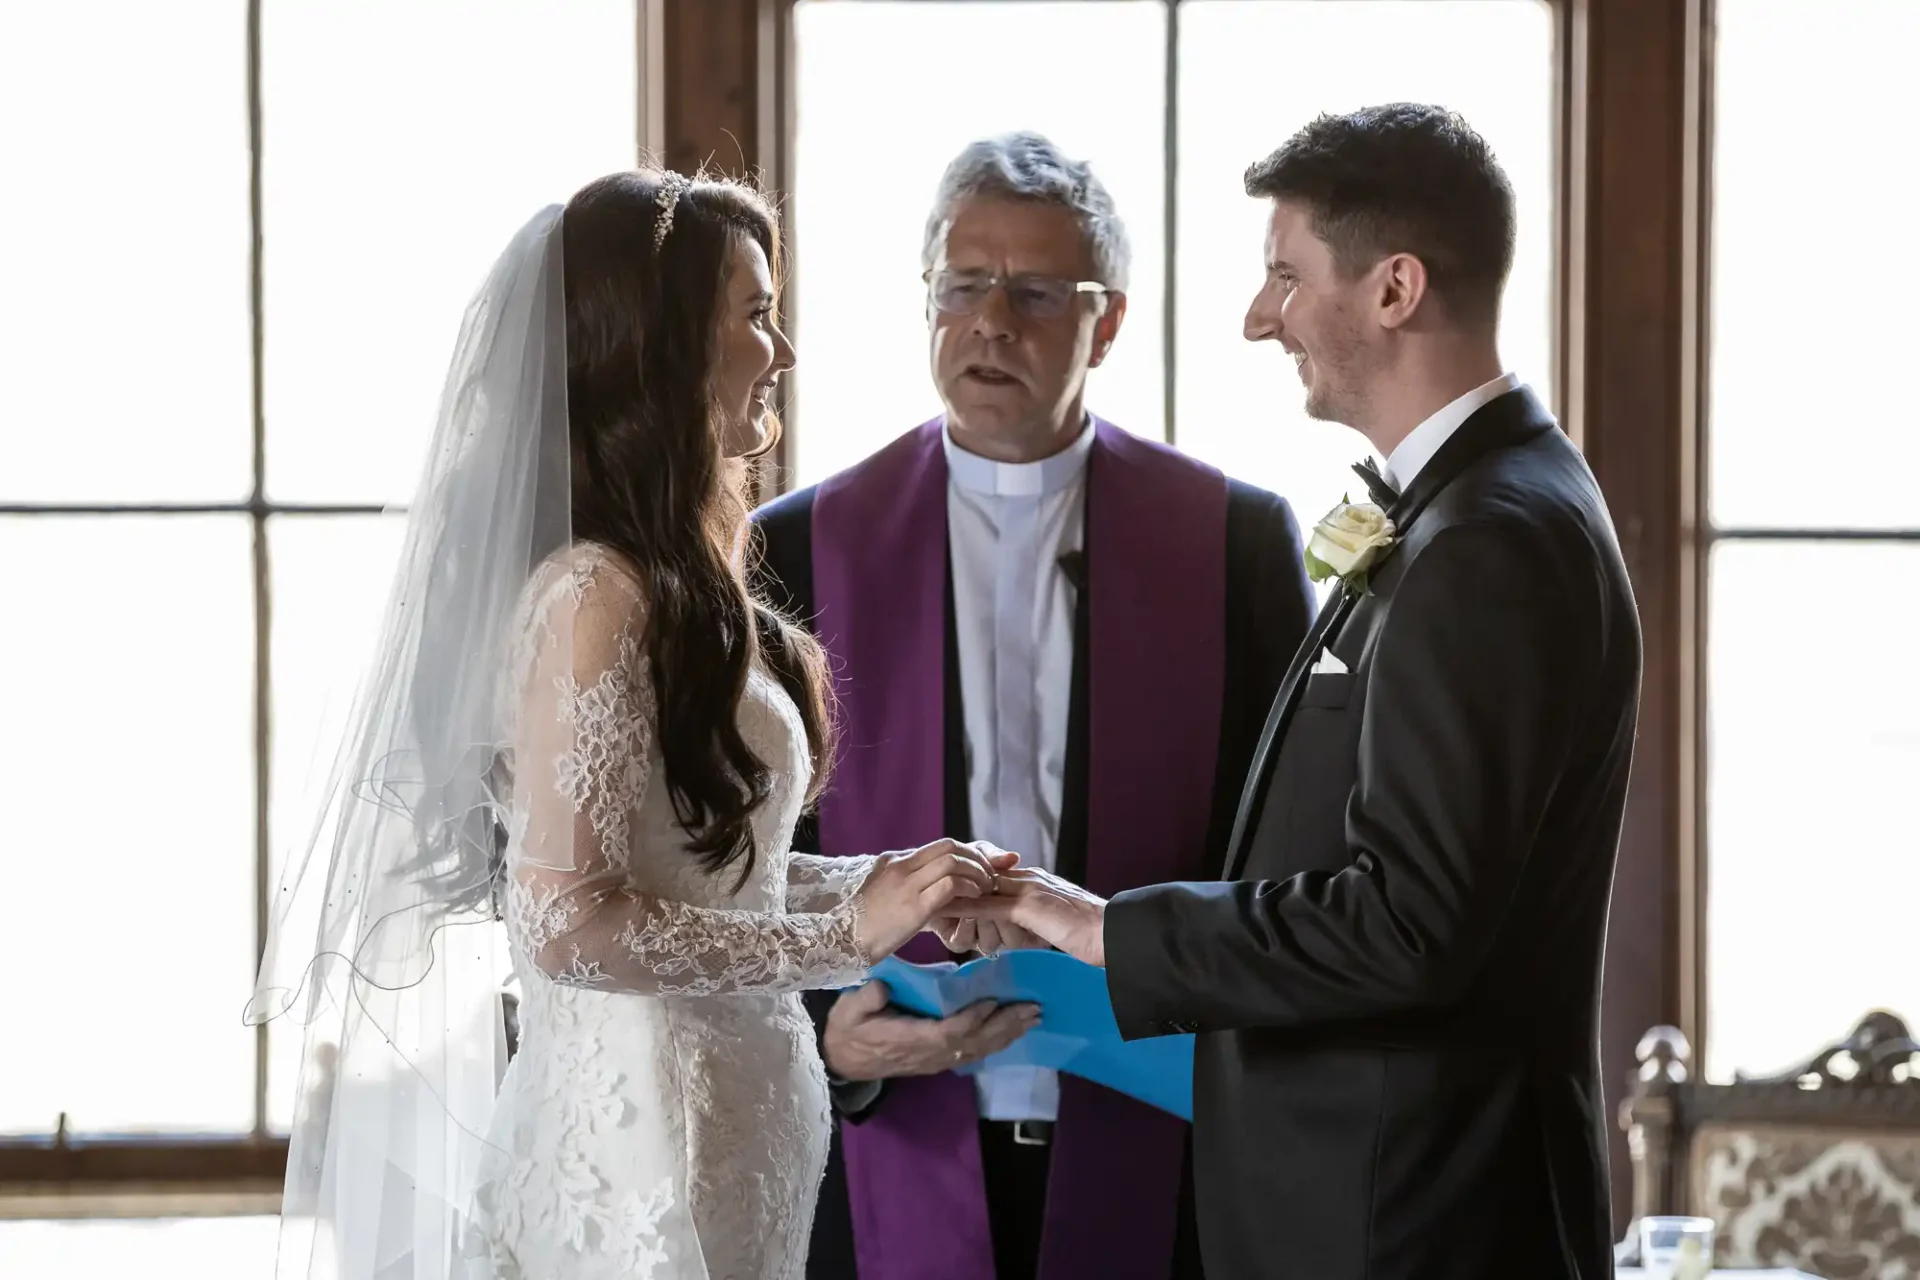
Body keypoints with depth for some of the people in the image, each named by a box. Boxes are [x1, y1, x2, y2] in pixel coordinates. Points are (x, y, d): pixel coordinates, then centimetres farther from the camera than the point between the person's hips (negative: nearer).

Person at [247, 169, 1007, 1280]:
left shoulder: (681, 590, 11)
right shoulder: (593, 594, -16)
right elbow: (570, 922, -20)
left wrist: (880, 884, 5)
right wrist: (848, 933, -17)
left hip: (729, 1134, 9)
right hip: (645, 1145, -9)